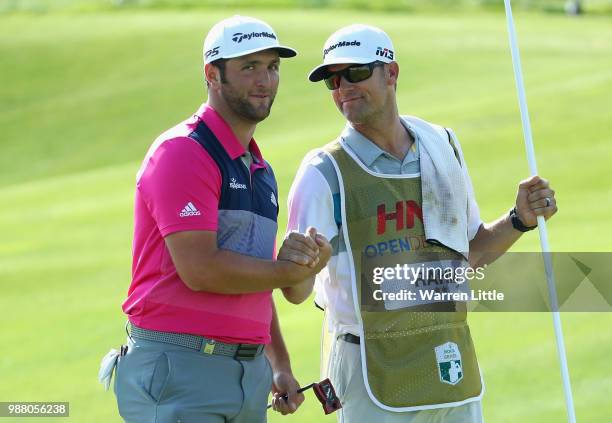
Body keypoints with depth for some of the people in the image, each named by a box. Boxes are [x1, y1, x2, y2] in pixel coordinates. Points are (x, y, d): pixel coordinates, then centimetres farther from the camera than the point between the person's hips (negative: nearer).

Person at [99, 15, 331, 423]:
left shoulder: (259, 170, 18)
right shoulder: (183, 152, -9)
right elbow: (200, 270, -18)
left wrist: (279, 365, 14)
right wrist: (291, 271, -7)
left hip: (250, 373, 8)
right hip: (179, 373, -8)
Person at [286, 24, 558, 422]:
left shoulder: (443, 146, 8)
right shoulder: (325, 172, -7)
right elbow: (297, 288, -14)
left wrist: (519, 220, 2)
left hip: (452, 365, 5)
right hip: (374, 370, -5)